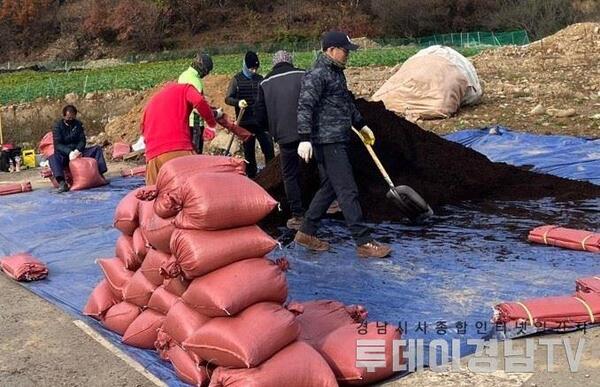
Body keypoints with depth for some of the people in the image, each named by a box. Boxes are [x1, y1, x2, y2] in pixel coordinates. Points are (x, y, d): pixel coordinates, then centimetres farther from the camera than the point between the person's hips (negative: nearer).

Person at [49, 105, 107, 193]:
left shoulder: (78, 124, 8)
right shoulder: (58, 126, -4)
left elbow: (82, 140, 2)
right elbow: (57, 144, -13)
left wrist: (77, 150, -21)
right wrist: (69, 152, -30)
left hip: (77, 151, 4)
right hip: (64, 154, -4)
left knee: (97, 149, -13)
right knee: (52, 158, -36)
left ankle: (100, 173, -26)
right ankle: (62, 182, -54)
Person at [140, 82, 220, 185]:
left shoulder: (151, 101, 31)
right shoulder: (184, 88, 15)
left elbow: (142, 127, 28)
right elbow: (199, 101, -6)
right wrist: (212, 122, 8)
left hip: (152, 156, 5)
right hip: (180, 150, -4)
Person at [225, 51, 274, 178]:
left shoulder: (260, 79, 9)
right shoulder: (237, 80, 1)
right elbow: (228, 98, -3)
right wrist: (238, 102, -23)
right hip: (245, 123, -2)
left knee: (269, 149, -3)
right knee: (249, 152, 7)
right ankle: (251, 176, 15)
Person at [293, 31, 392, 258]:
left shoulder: (336, 73, 18)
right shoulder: (317, 75, -13)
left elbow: (347, 103, 30)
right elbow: (304, 107, -20)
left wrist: (361, 125, 35)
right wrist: (305, 139, -28)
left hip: (340, 140, 10)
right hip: (328, 142, -10)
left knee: (329, 188, 14)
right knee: (348, 191, -9)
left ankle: (306, 233, 22)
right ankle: (364, 243, -6)